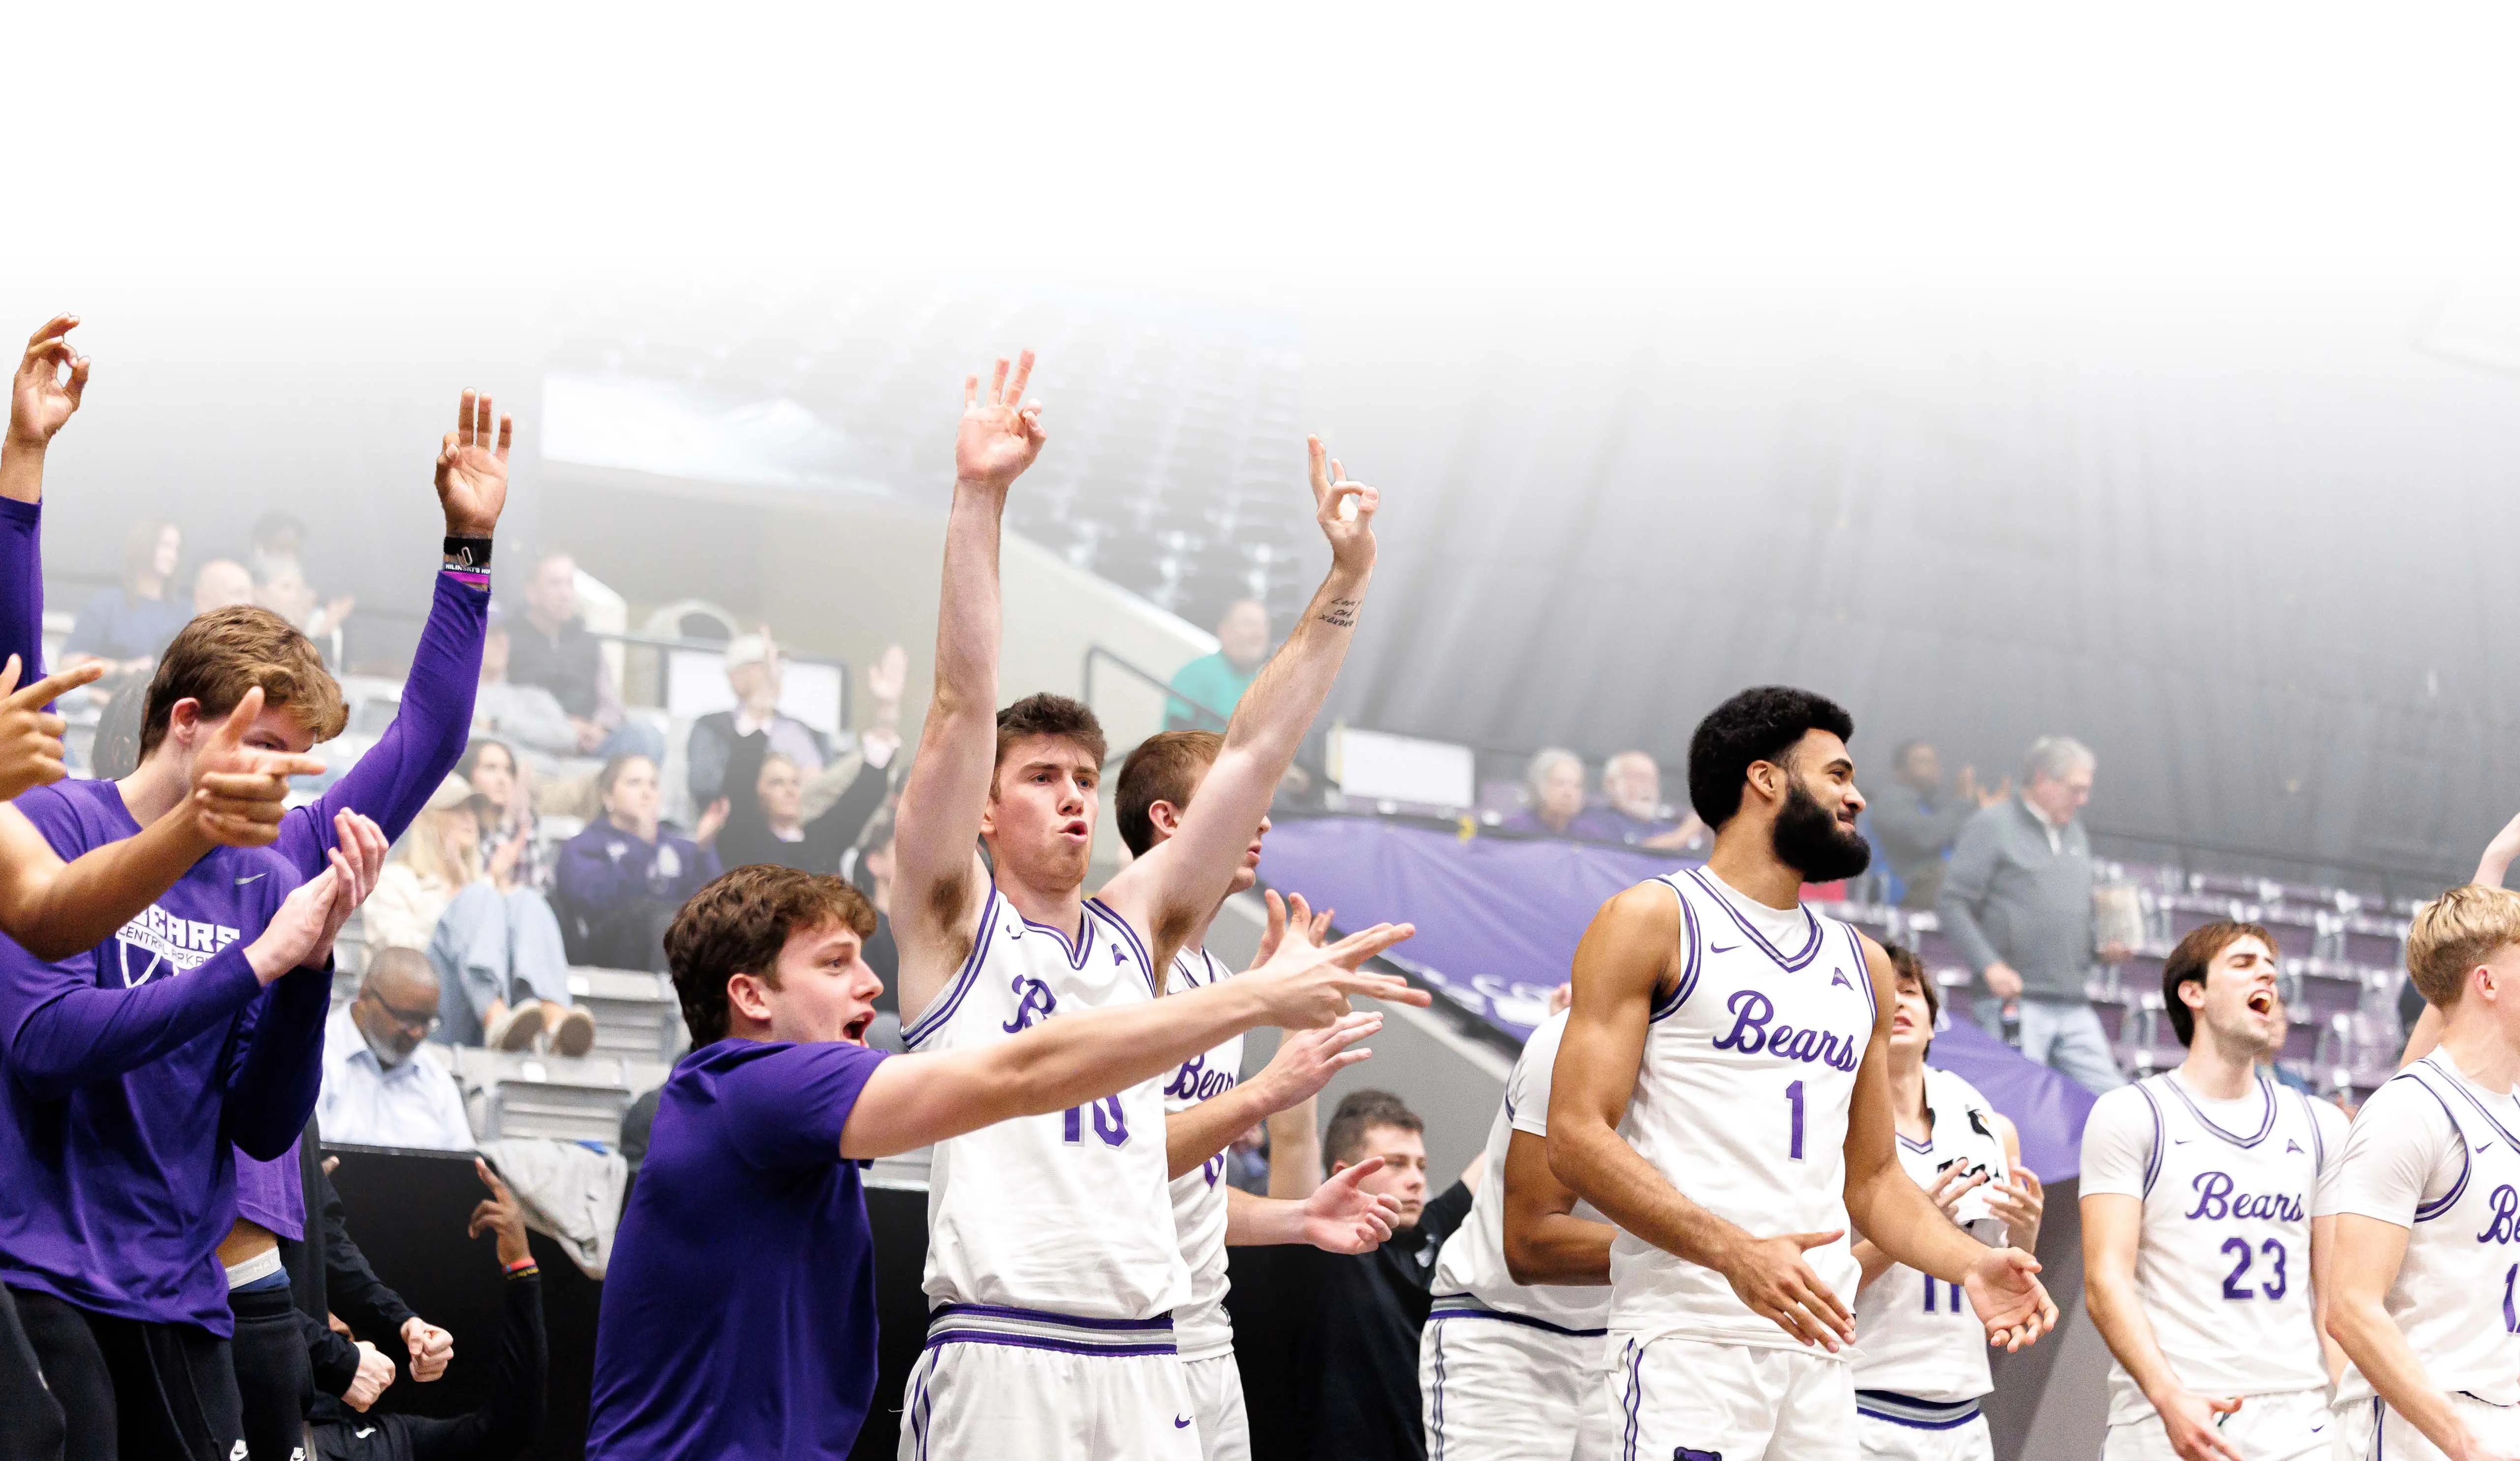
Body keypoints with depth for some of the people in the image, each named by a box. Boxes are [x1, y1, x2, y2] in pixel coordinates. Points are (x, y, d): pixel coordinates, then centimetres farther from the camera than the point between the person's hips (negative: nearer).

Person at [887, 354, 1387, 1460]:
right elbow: (963, 705, -5)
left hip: (1143, 1360, 5)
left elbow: (1253, 751, 16)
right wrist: (978, 501, -14)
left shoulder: (1135, 926, 18)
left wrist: (1346, 581, 12)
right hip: (997, 1357, -5)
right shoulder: (953, 920, 5)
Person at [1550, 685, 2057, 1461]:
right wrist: (1735, 1253, -20)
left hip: (1819, 1351, 6)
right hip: (1687, 1342, -6)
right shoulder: (1654, 921, 1)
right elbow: (1576, 1136, -8)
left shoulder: (1863, 966, 21)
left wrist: (1968, 1264, 4)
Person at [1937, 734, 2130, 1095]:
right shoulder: (1993, 825, -1)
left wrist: (2100, 949, 10)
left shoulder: (2074, 833, 21)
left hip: (2074, 1007, 7)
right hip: (2017, 1000, -7)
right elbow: (1952, 904, -7)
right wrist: (1989, 966, -17)